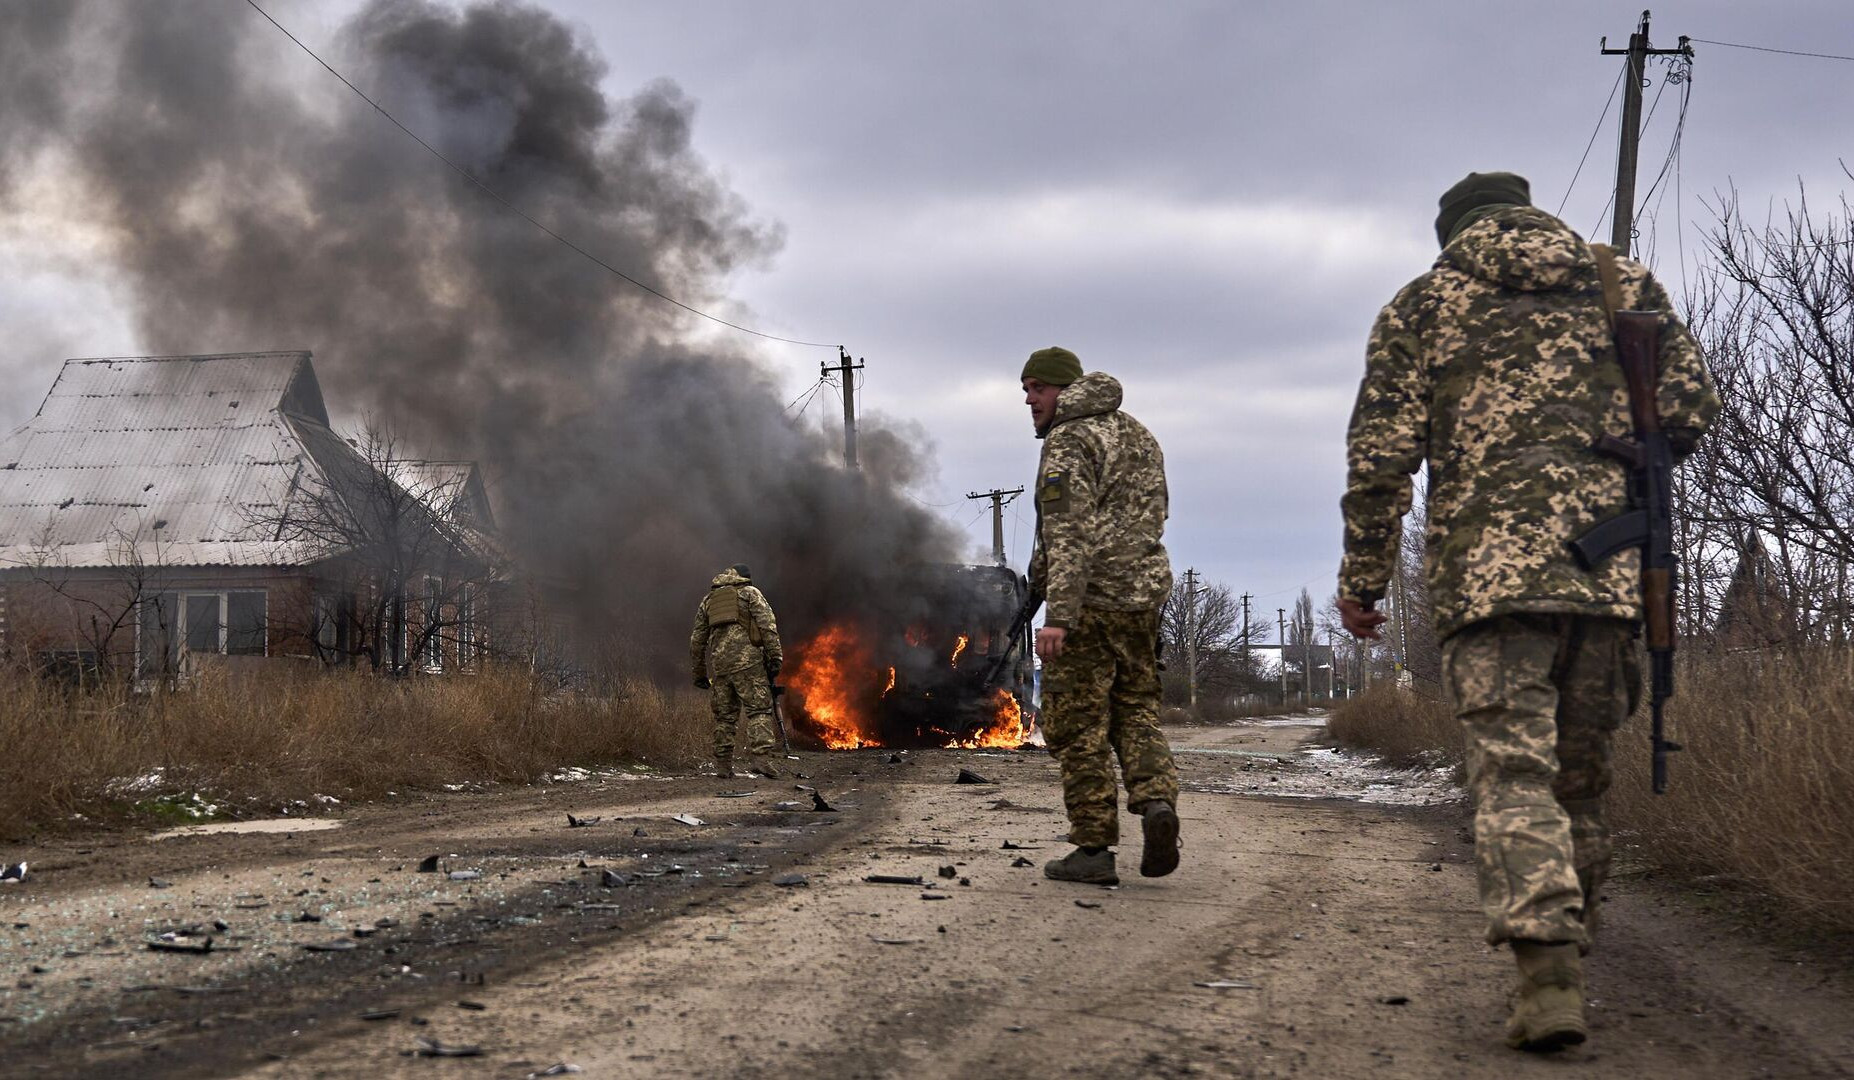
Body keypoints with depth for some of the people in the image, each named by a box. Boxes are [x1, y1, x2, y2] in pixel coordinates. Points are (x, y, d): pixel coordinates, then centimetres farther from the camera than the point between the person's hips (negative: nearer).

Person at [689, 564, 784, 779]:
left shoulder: (708, 599, 23)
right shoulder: (749, 593, 10)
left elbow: (697, 638, 23)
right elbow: (767, 624, -4)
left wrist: (699, 672, 27)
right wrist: (775, 657, -6)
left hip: (717, 663, 5)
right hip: (747, 660, -5)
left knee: (724, 716, 10)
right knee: (759, 710, -6)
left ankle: (723, 765, 10)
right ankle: (761, 759, -19)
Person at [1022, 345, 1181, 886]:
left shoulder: (1067, 443, -11)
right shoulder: (1139, 434, 16)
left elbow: (1068, 534, -21)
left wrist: (1058, 614, -26)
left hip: (1088, 600, -8)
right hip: (1144, 595, 8)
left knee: (1079, 725, 0)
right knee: (1135, 710, 16)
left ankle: (1094, 848, 1)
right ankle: (1156, 798, -9)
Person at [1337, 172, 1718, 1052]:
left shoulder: (1423, 303, 12)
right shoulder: (1625, 281, 18)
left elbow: (1380, 455, 4)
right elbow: (1690, 411, 9)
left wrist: (1362, 578, 11)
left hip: (1487, 565, -2)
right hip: (1610, 565, 3)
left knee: (1513, 771, -8)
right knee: (1579, 773, 14)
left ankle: (1548, 977, -22)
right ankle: (1567, 952, 20)